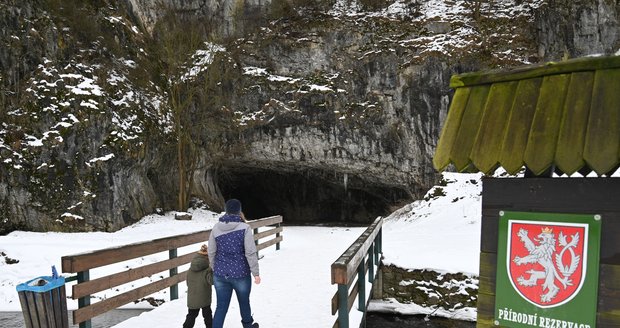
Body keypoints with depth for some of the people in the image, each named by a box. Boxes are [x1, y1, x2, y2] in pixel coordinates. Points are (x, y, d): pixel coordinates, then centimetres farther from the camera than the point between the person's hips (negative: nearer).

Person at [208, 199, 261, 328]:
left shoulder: (216, 228, -2)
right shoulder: (244, 228, -15)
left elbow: (211, 252, 3)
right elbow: (251, 253, -16)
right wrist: (256, 273, -8)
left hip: (220, 275, 3)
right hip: (240, 274, -2)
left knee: (221, 306, 10)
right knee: (244, 302, 21)